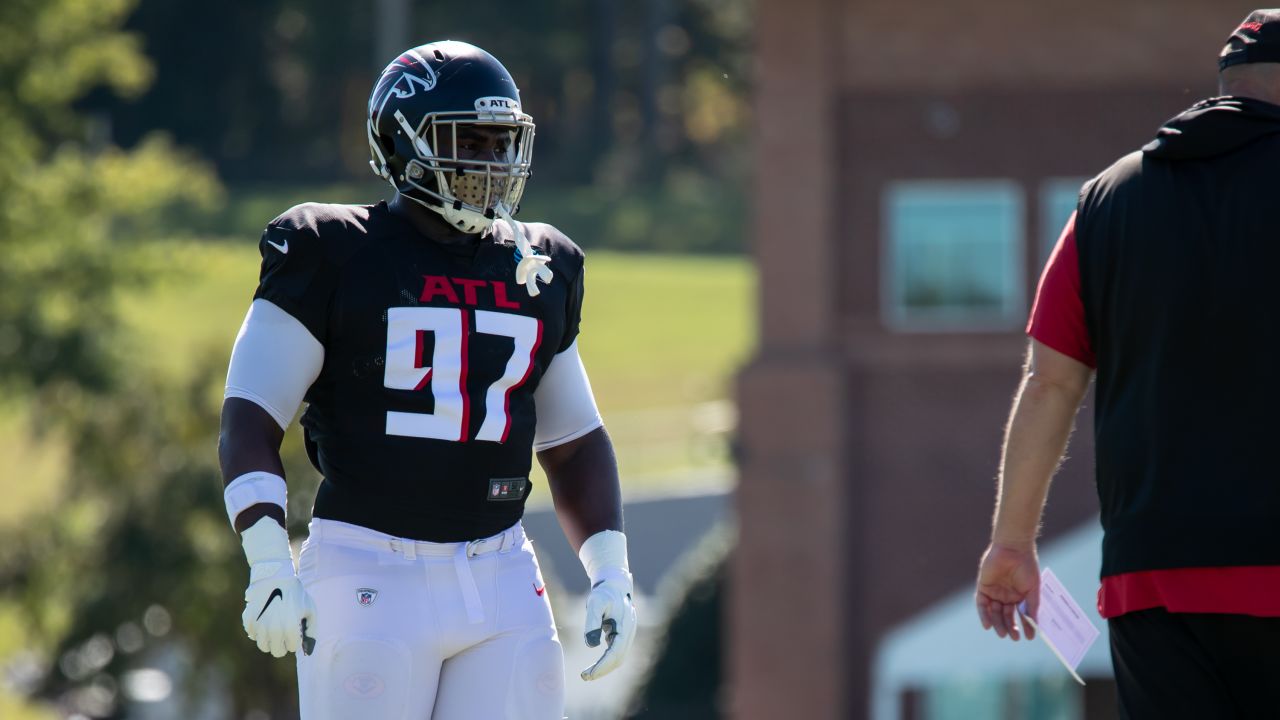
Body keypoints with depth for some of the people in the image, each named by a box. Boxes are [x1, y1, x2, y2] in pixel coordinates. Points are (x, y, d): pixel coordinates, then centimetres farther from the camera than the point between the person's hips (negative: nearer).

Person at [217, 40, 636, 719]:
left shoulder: (540, 269, 14)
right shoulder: (333, 258, -2)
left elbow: (574, 444, 22)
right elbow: (248, 427, -6)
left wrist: (611, 575, 10)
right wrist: (269, 569, -17)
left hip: (501, 581, 5)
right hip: (370, 578, -5)